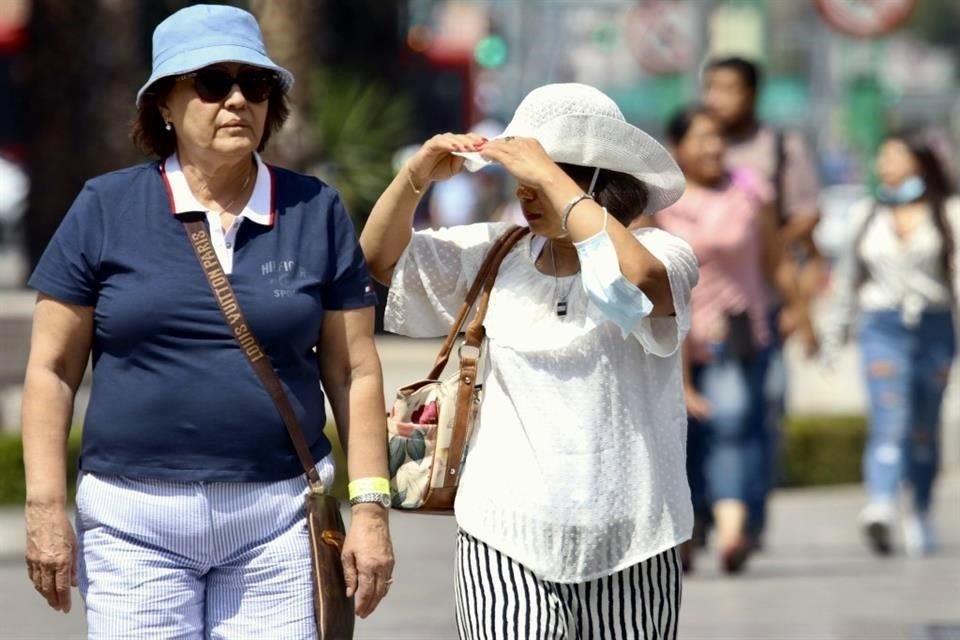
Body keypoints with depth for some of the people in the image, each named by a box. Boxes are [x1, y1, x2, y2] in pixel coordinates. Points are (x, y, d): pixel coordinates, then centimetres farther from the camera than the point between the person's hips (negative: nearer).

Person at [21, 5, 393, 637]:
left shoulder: (316, 212, 7)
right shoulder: (108, 209, 3)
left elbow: (354, 372, 8)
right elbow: (53, 369, 4)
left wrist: (370, 509, 1)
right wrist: (46, 510, -2)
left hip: (277, 521, 1)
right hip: (135, 521, -1)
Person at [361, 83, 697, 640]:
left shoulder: (659, 254, -5)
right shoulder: (497, 254, 9)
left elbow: (640, 280, -28)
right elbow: (381, 259, 14)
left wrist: (550, 176, -23)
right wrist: (416, 177, -4)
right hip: (506, 537, 2)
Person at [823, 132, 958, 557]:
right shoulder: (866, 215, 14)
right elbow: (850, 275, 21)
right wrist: (837, 329, 21)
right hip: (882, 327, 0)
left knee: (924, 430, 8)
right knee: (889, 423, -17)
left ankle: (921, 515, 24)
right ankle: (881, 508, -33)